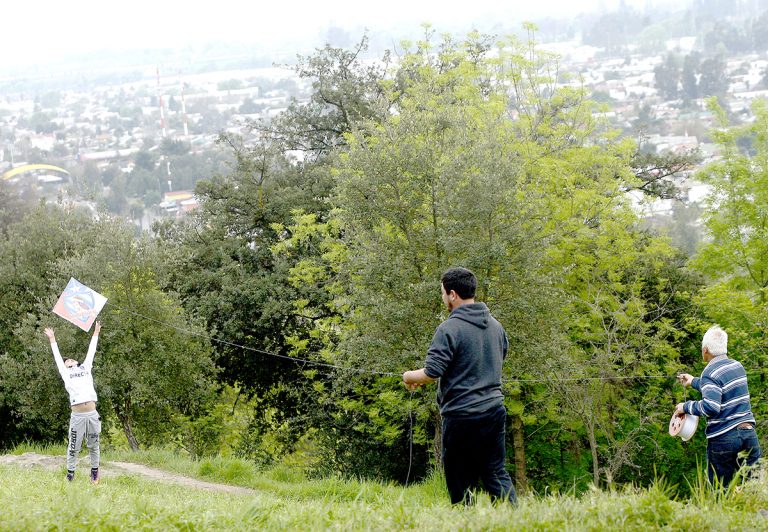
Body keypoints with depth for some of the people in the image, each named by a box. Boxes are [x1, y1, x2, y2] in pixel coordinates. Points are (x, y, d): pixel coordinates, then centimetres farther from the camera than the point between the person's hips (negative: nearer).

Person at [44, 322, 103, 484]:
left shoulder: (85, 368, 21)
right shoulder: (66, 373, 14)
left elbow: (91, 352, 28)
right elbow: (57, 356, 22)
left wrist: (96, 333, 34)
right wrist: (52, 340, 28)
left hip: (92, 414, 2)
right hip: (77, 415, -2)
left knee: (93, 445, 9)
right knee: (74, 447, 2)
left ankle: (95, 471, 20)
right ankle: (70, 472, 12)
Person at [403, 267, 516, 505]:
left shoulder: (449, 329, -13)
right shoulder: (495, 326, 10)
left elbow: (432, 373, -17)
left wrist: (410, 377, 3)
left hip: (461, 416, -6)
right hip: (494, 411, 6)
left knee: (460, 484, 4)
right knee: (496, 473, 9)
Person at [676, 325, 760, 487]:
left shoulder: (710, 373, -12)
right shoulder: (737, 366, 12)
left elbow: (710, 406, -24)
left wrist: (686, 407, -9)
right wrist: (694, 382, 40)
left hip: (724, 438, -6)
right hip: (748, 433, 6)